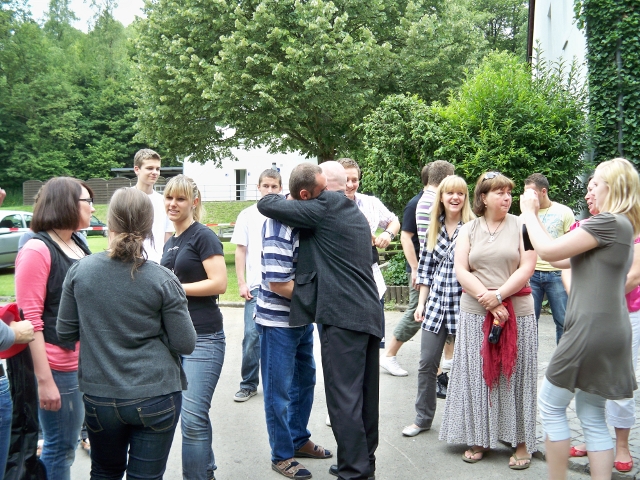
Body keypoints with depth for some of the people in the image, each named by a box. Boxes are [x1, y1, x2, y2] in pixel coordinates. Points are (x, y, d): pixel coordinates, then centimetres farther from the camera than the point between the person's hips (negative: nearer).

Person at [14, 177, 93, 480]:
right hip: (59, 366, -7)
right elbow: (30, 319, -16)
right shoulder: (37, 250, -13)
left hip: (86, 363, 7)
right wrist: (44, 380, -18)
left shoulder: (79, 246, 9)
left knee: (67, 445, 18)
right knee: (60, 449, 5)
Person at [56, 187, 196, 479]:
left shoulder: (80, 271, -7)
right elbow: (185, 345, -9)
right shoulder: (163, 280, -14)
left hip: (99, 397, 3)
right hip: (156, 396, -3)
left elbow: (65, 333, 2)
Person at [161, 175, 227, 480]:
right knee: (184, 414, 13)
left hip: (203, 338, -8)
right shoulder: (169, 243, 15)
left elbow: (219, 283, -17)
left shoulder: (203, 236, -8)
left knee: (192, 417, -10)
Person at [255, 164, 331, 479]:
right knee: (280, 390, 7)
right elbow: (278, 284, -25)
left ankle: (299, 440, 39)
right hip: (279, 321, -9)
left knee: (305, 381, 21)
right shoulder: (280, 226, -24)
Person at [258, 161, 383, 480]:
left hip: (343, 315, -9)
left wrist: (286, 200, 14)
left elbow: (266, 205, -5)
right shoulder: (356, 213, 20)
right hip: (369, 314, 9)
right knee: (365, 396, 15)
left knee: (344, 398, -5)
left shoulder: (324, 206, -6)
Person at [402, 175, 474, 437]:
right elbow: (426, 268, 11)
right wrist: (421, 302, 7)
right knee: (427, 363, 8)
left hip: (463, 304, -4)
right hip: (436, 304, 4)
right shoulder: (435, 228, 9)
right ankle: (423, 418, 23)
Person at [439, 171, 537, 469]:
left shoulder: (520, 226, 2)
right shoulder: (468, 230, 7)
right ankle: (479, 438, 19)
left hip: (517, 313, -2)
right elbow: (460, 270, -2)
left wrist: (498, 295, -16)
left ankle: (521, 441, 16)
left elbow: (527, 268, -6)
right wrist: (488, 302, -12)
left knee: (515, 375, 4)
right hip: (475, 314, 2)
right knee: (477, 375, 6)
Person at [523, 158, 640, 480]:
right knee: (592, 417, 13)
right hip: (611, 330, 9)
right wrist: (533, 217, 16)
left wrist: (529, 213, -1)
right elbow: (563, 258, 16)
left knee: (550, 405, 3)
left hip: (591, 329, -9)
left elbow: (549, 251, -15)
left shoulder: (608, 222, -13)